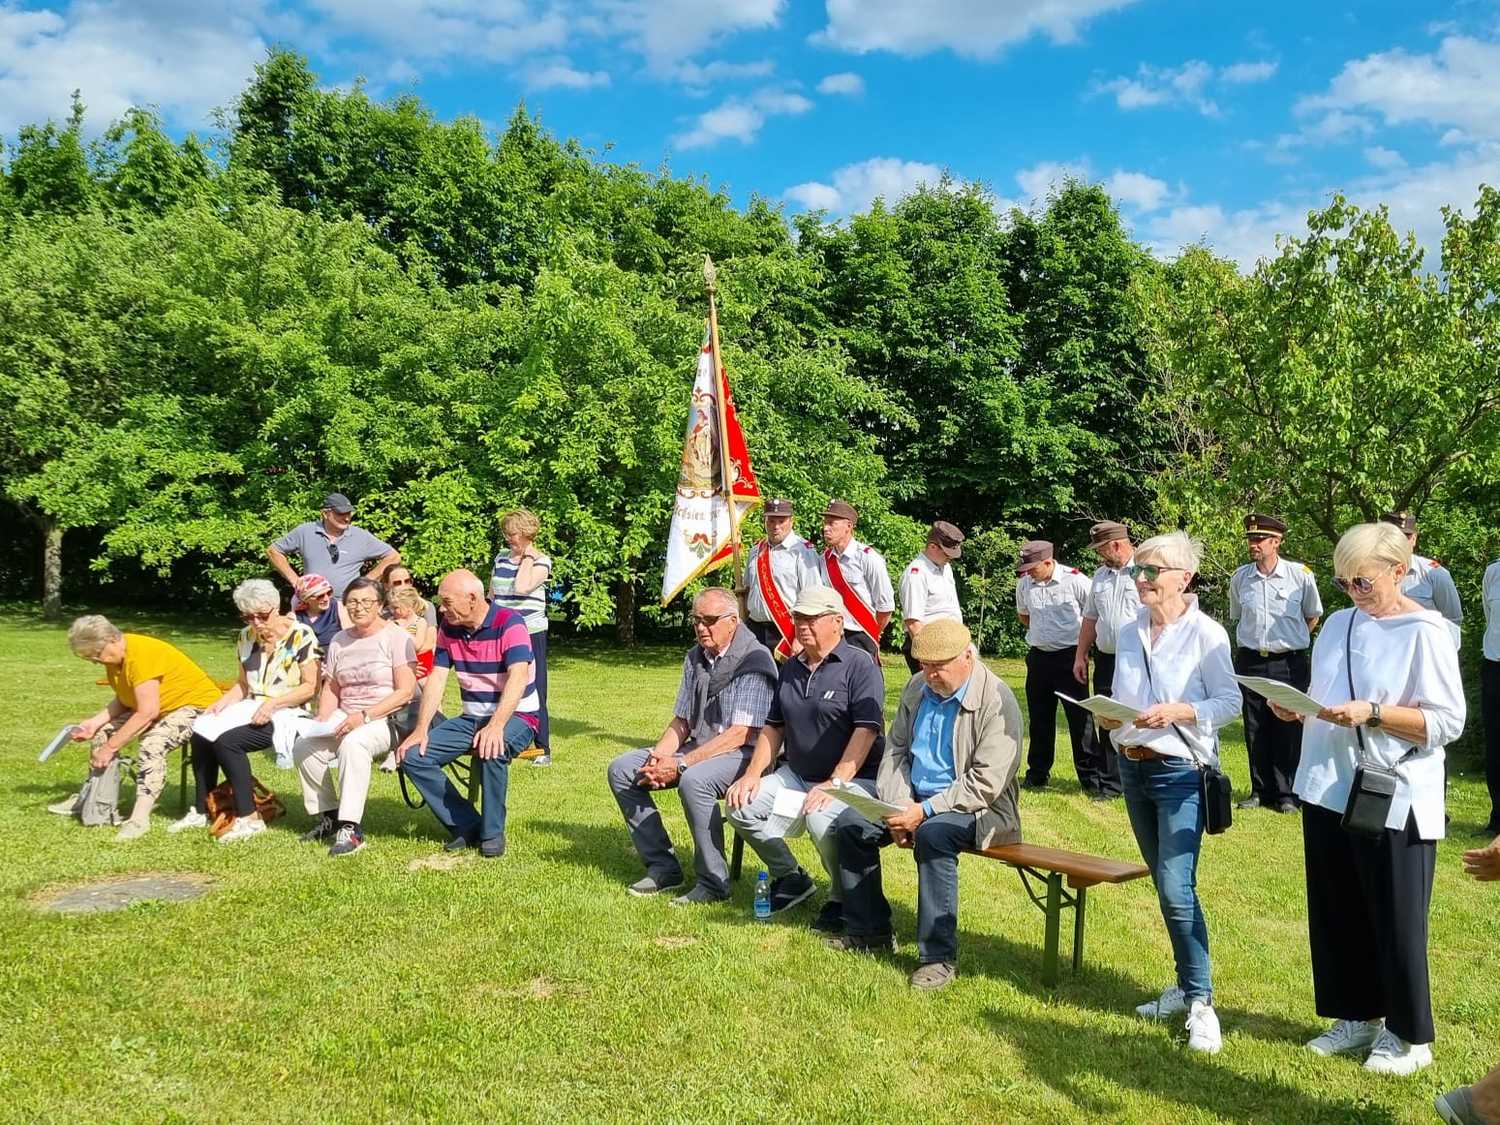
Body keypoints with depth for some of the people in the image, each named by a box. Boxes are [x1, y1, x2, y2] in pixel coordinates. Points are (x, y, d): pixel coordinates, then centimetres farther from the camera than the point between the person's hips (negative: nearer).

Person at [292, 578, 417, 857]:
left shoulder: (396, 637, -6)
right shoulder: (340, 641, 14)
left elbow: (405, 692, -14)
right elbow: (331, 688, 15)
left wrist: (365, 716, -20)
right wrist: (322, 718, -5)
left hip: (388, 719, -7)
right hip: (346, 717, 7)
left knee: (353, 743, -35)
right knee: (303, 746, -16)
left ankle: (350, 828, -30)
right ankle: (329, 815, 1)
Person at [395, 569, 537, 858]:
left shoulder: (509, 624, -18)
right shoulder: (449, 628, 2)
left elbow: (517, 678, -29)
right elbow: (436, 678, 0)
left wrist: (496, 725, -43)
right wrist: (421, 729, -12)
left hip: (515, 716, -6)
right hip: (471, 717, 7)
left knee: (491, 750, -38)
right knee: (413, 756, -13)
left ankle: (492, 833, -17)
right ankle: (467, 825, -3)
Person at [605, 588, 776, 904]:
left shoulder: (754, 660, -15)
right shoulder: (695, 658, 11)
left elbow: (741, 734, -22)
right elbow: (681, 721, 14)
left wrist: (681, 764, -23)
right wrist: (658, 757, -7)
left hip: (744, 754, -8)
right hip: (698, 748, 9)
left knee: (694, 780, -37)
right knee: (621, 769, -2)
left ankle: (713, 883, -21)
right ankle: (662, 866, 1)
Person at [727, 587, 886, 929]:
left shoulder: (859, 666, -10)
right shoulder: (791, 669, 13)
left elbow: (866, 731, -19)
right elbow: (773, 727, 17)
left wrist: (833, 784, -26)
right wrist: (752, 774, 3)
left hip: (853, 779, -7)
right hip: (796, 776, 7)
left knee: (821, 819, -35)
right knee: (742, 806, -10)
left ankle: (842, 898, -6)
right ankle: (790, 878, 11)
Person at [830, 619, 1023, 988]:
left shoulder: (996, 701, -17)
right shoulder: (916, 689, 6)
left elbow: (986, 783, -22)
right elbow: (895, 751, 9)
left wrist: (925, 811, -26)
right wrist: (898, 805, -8)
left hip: (978, 808, -7)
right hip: (914, 798, 7)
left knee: (932, 834, -36)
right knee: (850, 823, -8)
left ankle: (939, 956, -25)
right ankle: (868, 929, 8)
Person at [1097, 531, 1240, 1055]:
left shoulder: (1205, 633, -9)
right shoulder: (1129, 633, 8)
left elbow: (1230, 701, -9)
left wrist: (1178, 711, -23)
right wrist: (1108, 716, -7)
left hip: (1181, 771, -6)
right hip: (1133, 766, 6)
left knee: (1176, 889, -10)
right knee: (1165, 885, 15)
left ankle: (1200, 1001, 4)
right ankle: (1185, 985, 28)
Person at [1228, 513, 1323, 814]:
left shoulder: (1300, 575, -7)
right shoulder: (1240, 578, 1)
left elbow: (1313, 616, 10)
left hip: (1289, 663, -3)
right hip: (1250, 662, 3)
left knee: (1289, 730, 3)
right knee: (1255, 731, 8)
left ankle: (1286, 794, 13)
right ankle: (1260, 791, 19)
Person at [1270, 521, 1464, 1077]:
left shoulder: (1425, 632, -10)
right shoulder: (1338, 624, 9)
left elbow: (1447, 721, -14)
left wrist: (1373, 714, -25)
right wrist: (1297, 709, -3)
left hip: (1393, 800, -6)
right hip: (1329, 792, 6)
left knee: (1395, 921, 7)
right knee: (1337, 914, 14)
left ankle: (1408, 1035, 25)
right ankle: (1358, 1017, 32)